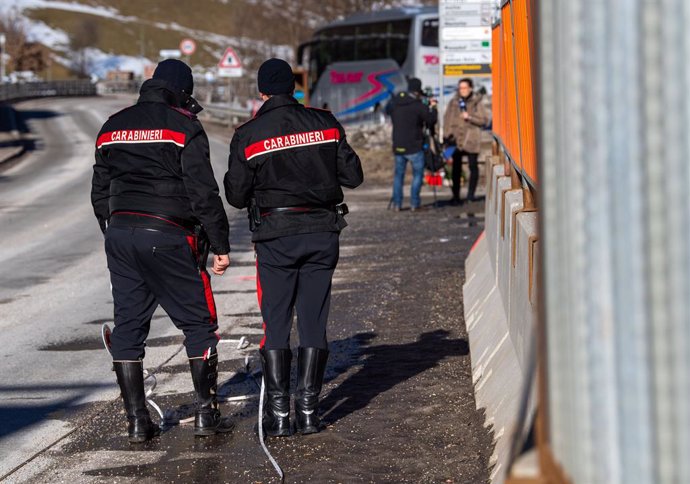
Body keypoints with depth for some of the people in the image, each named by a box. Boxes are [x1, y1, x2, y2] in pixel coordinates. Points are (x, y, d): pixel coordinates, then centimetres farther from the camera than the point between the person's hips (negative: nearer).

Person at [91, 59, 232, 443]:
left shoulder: (113, 128, 15)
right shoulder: (184, 127, -4)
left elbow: (100, 194, 18)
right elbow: (204, 193, -10)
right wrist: (221, 246, -5)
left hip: (120, 231, 6)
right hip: (168, 236, -5)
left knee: (128, 326, 8)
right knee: (199, 323, 5)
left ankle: (138, 421, 8)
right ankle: (206, 413, 5)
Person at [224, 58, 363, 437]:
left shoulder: (248, 136, -5)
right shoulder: (324, 123, 1)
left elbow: (236, 196, -2)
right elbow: (353, 176, 4)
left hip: (276, 237, -2)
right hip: (323, 232, 2)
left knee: (276, 324, 4)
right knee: (314, 323, 7)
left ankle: (278, 413, 0)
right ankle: (308, 410, 6)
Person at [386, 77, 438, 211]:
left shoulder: (394, 102, 2)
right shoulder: (418, 106, -14)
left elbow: (387, 110, 24)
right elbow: (431, 120, -6)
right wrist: (432, 108, 12)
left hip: (398, 146, 5)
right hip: (414, 147, -5)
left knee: (398, 174, 13)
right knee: (418, 174, 6)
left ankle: (396, 203, 11)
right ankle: (414, 203, 1)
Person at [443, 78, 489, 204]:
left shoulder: (477, 102, 1)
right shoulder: (453, 102, 8)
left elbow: (484, 120, -3)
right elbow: (447, 120, 11)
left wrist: (469, 117, -14)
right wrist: (448, 135, 3)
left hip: (471, 140, -2)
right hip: (456, 139, 2)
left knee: (473, 166, 2)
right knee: (456, 168, 2)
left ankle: (471, 194, 11)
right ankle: (456, 196, 7)